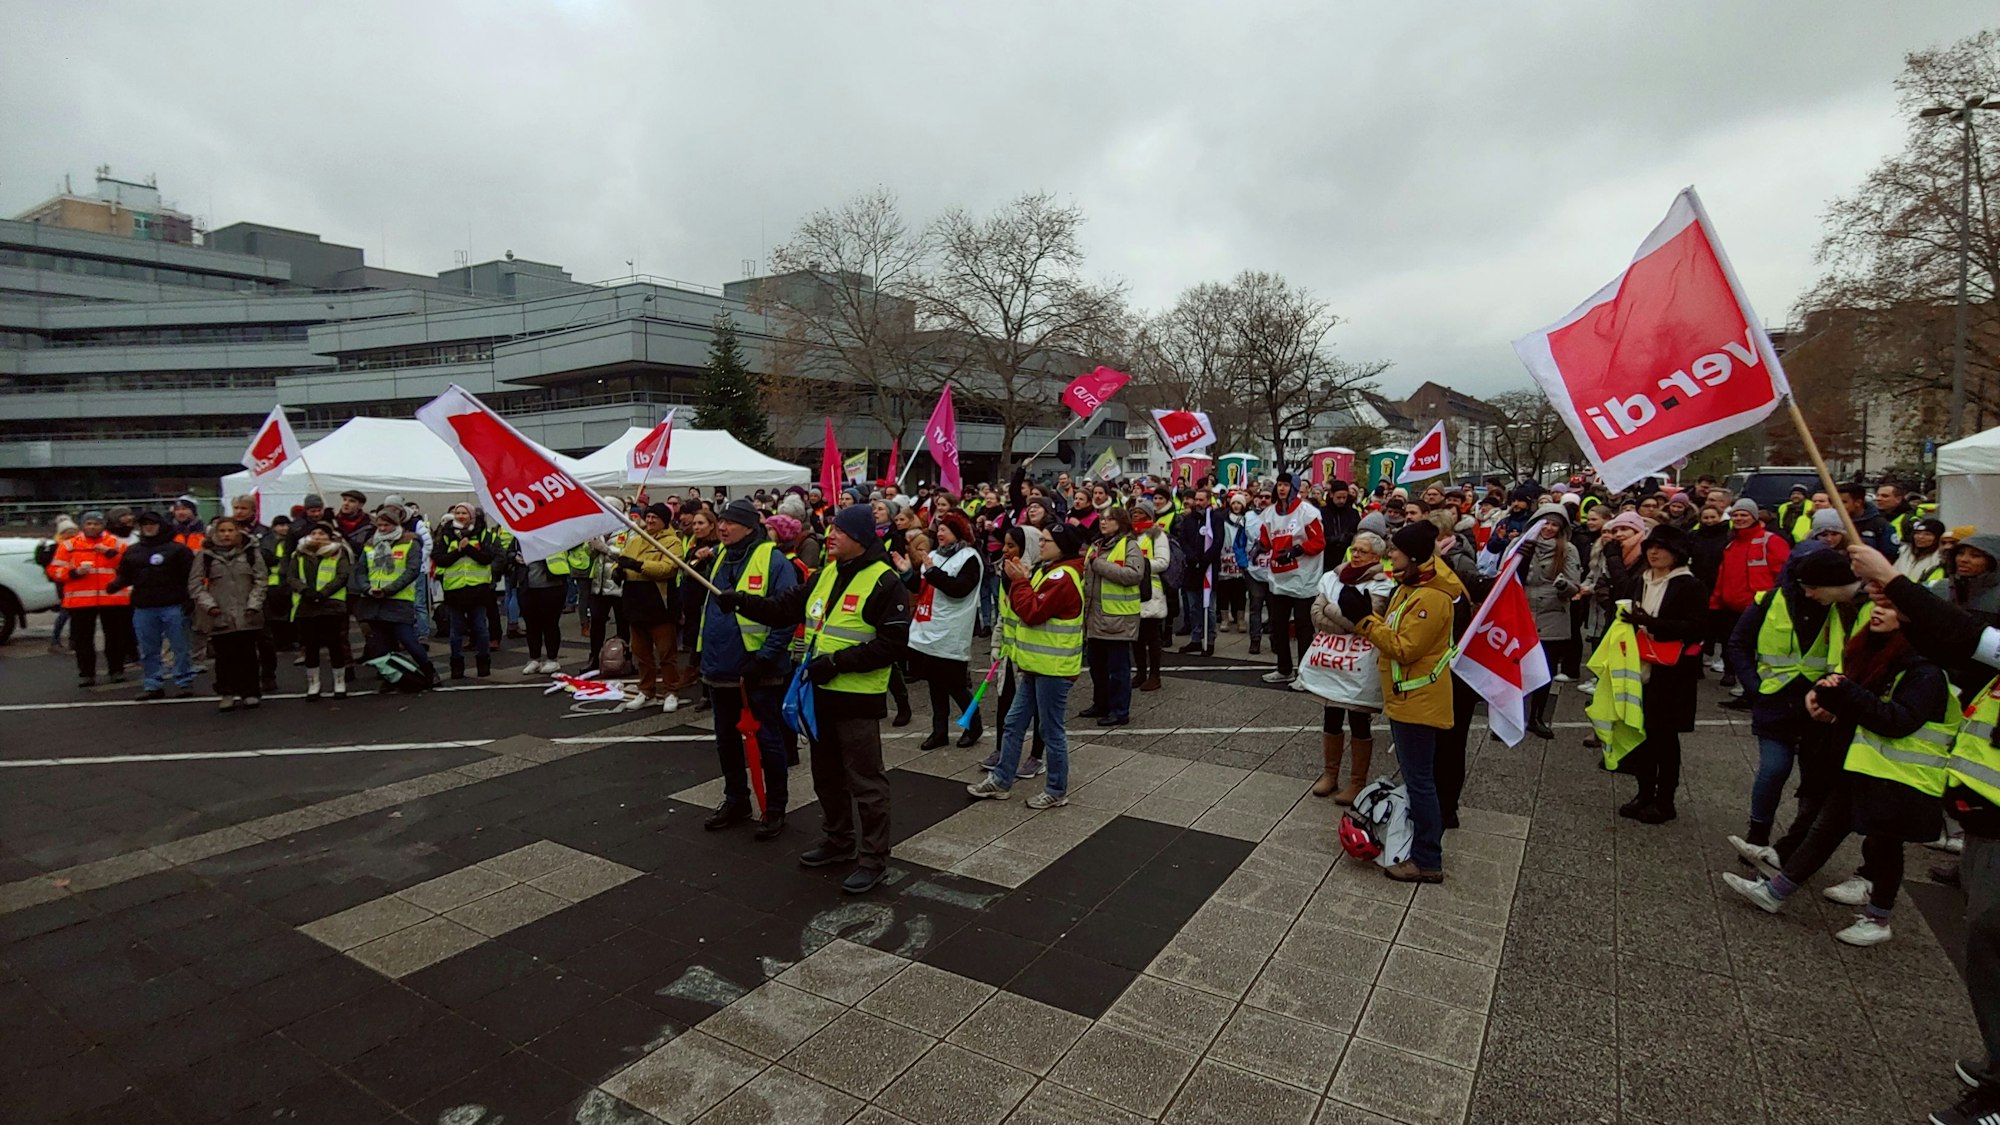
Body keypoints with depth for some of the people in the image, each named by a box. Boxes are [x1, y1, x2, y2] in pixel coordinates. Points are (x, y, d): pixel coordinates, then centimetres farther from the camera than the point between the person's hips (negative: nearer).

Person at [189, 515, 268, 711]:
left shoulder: (251, 552, 5)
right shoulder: (205, 555, 4)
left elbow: (260, 581, 3)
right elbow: (195, 584, 5)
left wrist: (254, 604, -6)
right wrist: (208, 604, -6)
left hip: (246, 616, 0)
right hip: (219, 616, 0)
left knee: (247, 655, 4)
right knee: (224, 656, 3)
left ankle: (250, 692, 13)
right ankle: (228, 694, 12)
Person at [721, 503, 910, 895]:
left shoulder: (884, 582, -15)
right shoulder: (825, 575, 10)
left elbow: (892, 643, -20)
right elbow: (785, 610, 11)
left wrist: (837, 661, -22)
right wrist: (741, 601, -2)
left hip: (858, 699, -8)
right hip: (821, 693, 8)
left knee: (865, 781, 1)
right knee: (827, 775, 20)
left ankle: (873, 858, 14)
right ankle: (838, 840, 37)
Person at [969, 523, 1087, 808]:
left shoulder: (1063, 576, -19)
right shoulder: (1051, 571, 14)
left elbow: (1032, 612, -23)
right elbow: (1030, 606, 17)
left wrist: (1019, 581, -14)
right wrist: (1022, 581, 3)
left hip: (1054, 668, -10)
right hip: (1037, 666, 11)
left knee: (1052, 730, 3)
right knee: (1013, 724, 15)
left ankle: (1057, 791, 18)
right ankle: (1000, 781, 26)